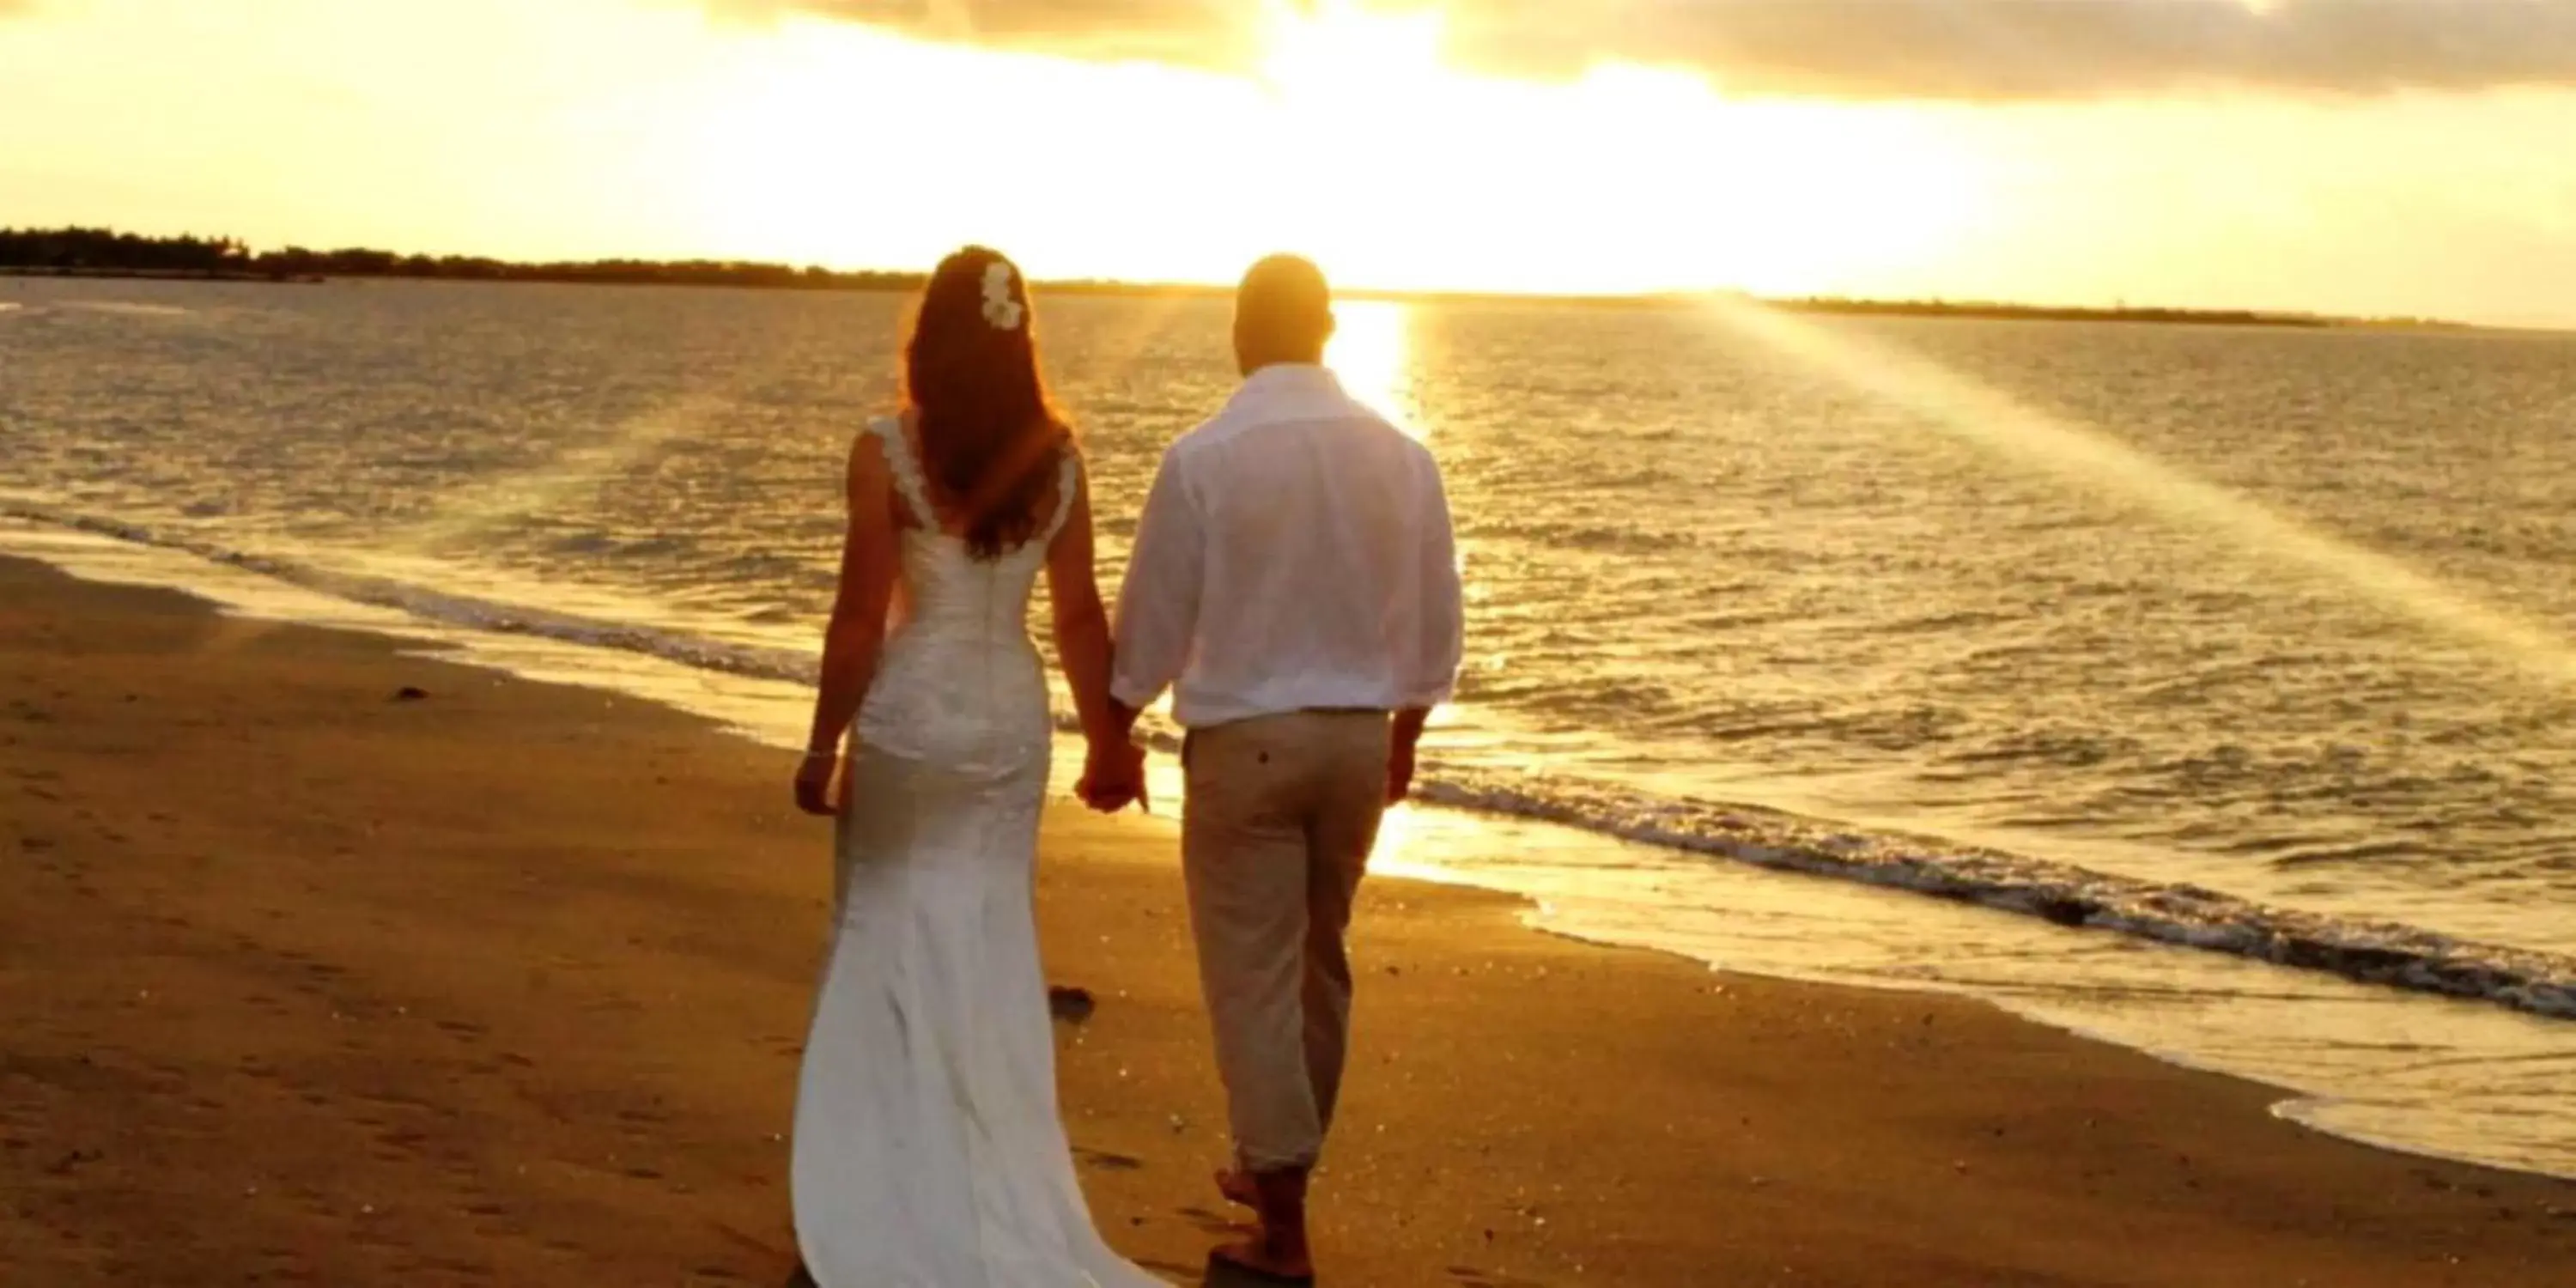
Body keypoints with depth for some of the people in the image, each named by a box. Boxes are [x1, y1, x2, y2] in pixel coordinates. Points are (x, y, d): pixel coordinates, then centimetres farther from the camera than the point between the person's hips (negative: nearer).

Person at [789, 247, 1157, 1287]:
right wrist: (1109, 737, 11)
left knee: (887, 940, 10)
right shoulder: (1057, 456, -1)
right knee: (993, 941, 13)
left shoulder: (887, 453, -12)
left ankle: (893, 1180, 15)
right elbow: (1079, 614, 1)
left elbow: (860, 618, -11)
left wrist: (823, 744, -2)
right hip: (1012, 711, 3)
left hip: (912, 710, -3)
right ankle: (996, 1170, 20)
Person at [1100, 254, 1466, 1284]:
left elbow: (1153, 618, -7)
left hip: (1242, 740, -4)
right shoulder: (1401, 456, -1)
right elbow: (1432, 620, 6)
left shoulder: (1203, 457, -13)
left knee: (1254, 978, 2)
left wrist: (1114, 736, 8)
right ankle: (1276, 1168, 35)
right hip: (1358, 736, 5)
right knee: (1319, 963, 19)